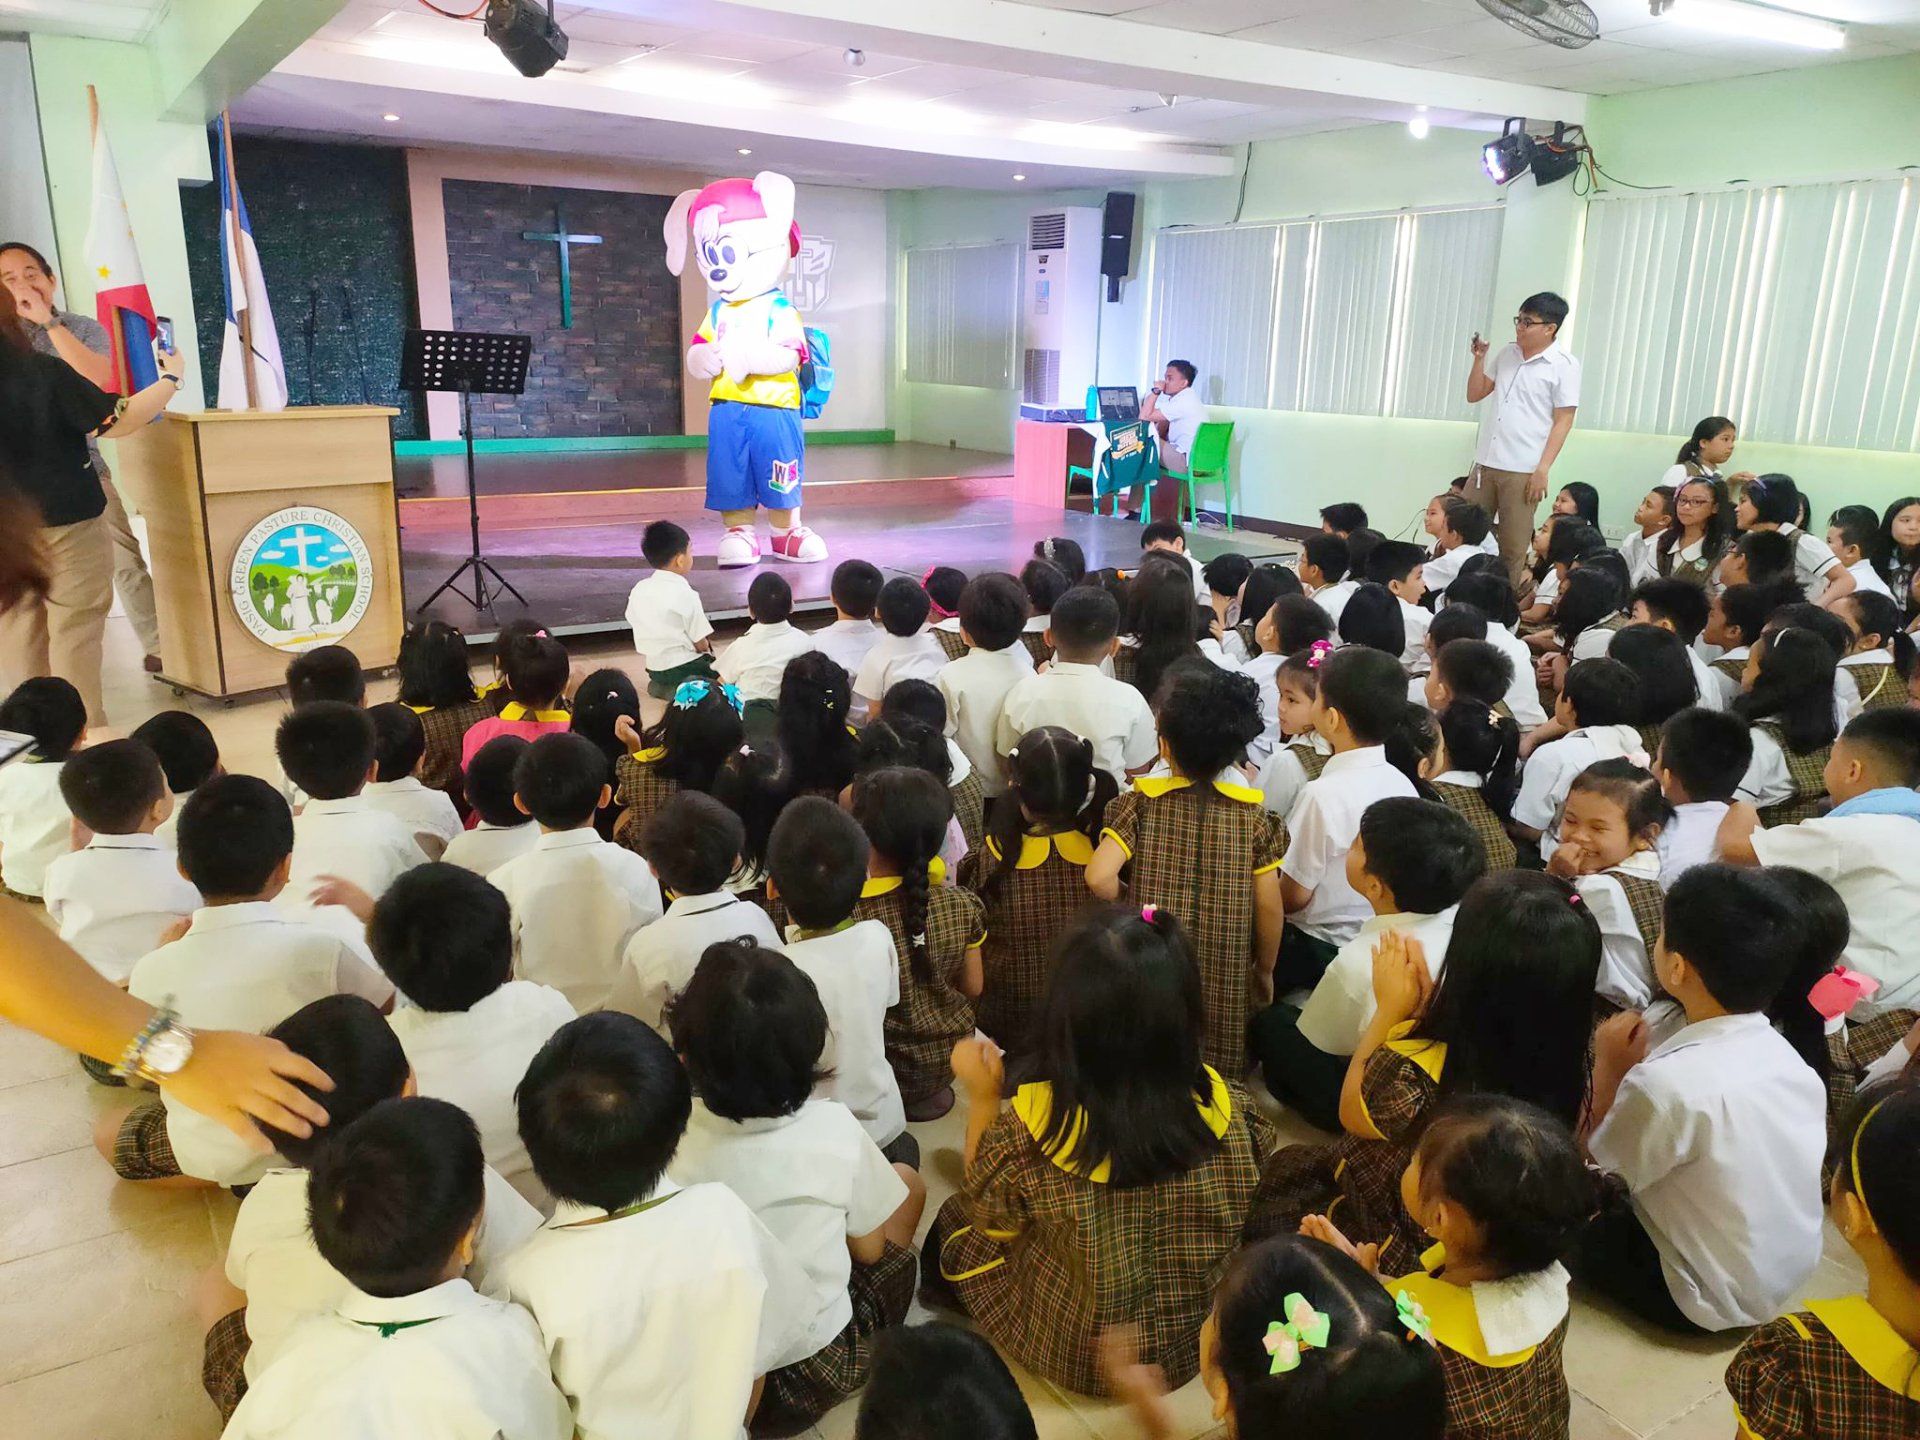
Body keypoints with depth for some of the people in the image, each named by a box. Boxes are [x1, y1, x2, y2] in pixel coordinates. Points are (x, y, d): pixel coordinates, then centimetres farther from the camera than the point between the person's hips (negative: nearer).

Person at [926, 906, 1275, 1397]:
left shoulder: (1028, 1126, -33)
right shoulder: (1226, 1104, -26)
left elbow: (986, 1215, -11)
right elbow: (1252, 1202, -3)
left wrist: (983, 1097, -2)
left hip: (1076, 1355, -3)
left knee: (948, 1231, 24)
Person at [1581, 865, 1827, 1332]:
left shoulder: (1669, 1082, -32)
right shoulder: (1782, 1054, -9)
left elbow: (1600, 1174, -15)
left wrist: (1608, 1071, -7)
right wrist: (1635, 1075, 0)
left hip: (1711, 1301, -7)